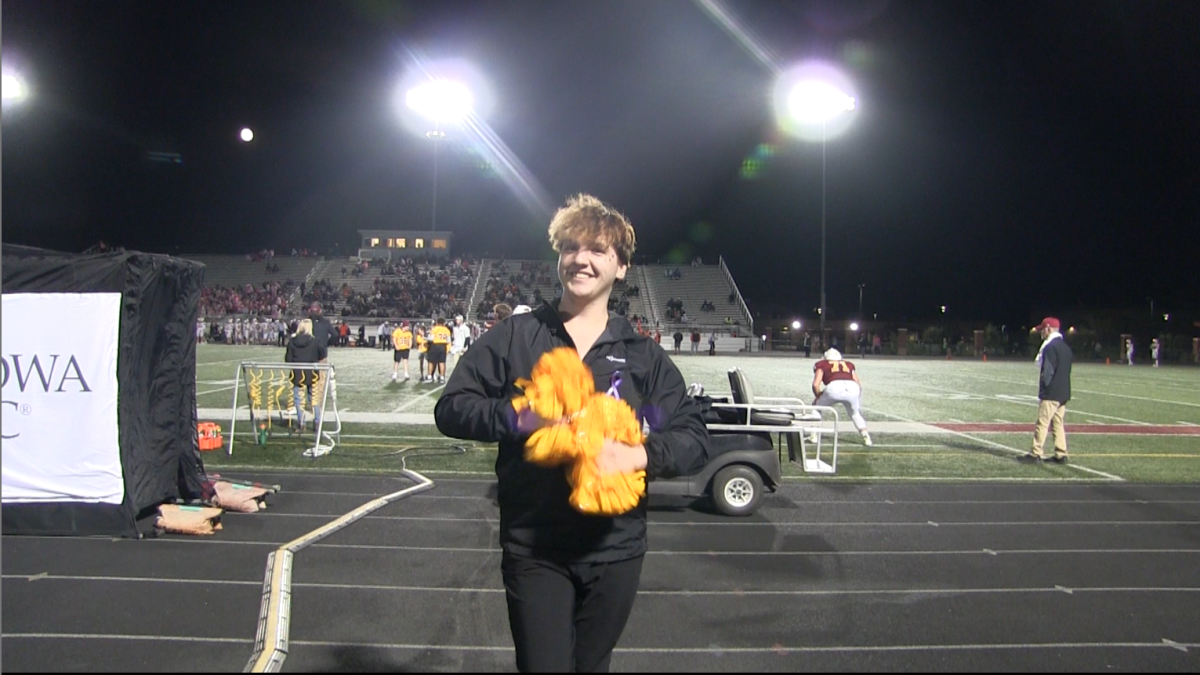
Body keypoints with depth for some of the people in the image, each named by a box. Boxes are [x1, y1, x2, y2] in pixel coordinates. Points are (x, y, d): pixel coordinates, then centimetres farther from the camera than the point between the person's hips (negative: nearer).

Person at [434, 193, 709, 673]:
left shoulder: (641, 355, 3)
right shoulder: (516, 336, 0)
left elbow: (694, 439, -1)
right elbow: (451, 408, -2)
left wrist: (639, 455, -21)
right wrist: (520, 417, -19)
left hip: (615, 547, 2)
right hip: (532, 548, -2)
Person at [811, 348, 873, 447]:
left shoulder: (822, 365, 28)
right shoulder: (849, 364, 37)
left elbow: (815, 384, 14)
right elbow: (858, 384, 28)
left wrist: (819, 397, 31)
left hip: (834, 388, -3)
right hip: (853, 388, 3)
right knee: (855, 414, 32)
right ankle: (866, 437, 18)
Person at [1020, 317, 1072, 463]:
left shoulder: (1050, 347, -13)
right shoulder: (1065, 347, 15)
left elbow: (1047, 371, -18)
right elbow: (1066, 370, 17)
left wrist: (1043, 388, -10)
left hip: (1051, 393, -9)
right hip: (1063, 392, 9)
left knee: (1042, 423, -6)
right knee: (1058, 423, 11)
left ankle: (1035, 453, -5)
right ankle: (1061, 454, 11)